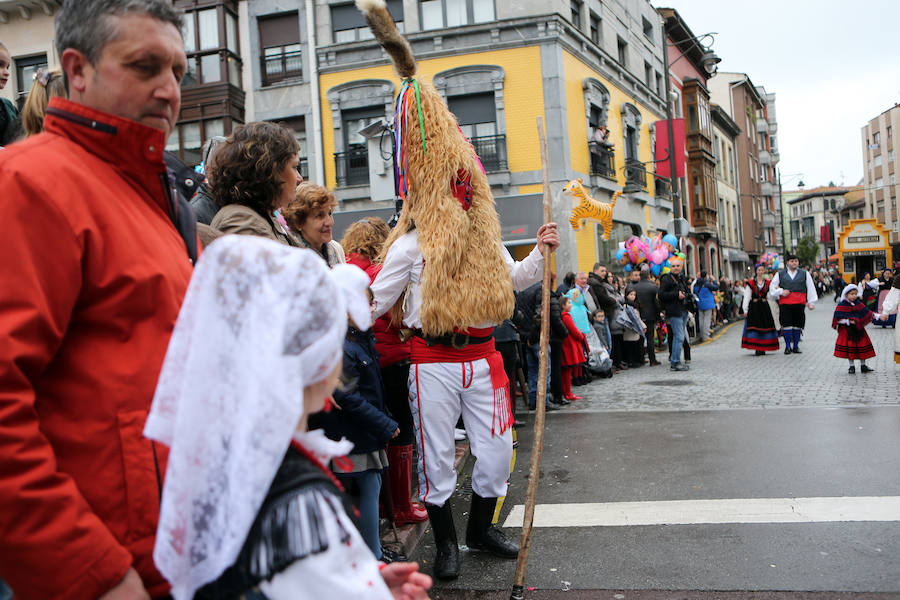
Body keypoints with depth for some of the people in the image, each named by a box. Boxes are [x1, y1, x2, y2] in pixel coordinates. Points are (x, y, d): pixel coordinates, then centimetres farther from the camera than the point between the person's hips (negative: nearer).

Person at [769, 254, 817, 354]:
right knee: (786, 325, -3)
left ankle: (796, 346, 14)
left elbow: (810, 288, 12)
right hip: (785, 304, -1)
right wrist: (781, 291, -6)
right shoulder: (780, 274, 11)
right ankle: (787, 346, 7)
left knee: (798, 325, 2)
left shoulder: (804, 274, 12)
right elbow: (772, 287, 12)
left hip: (799, 304, 1)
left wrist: (811, 302, 6)